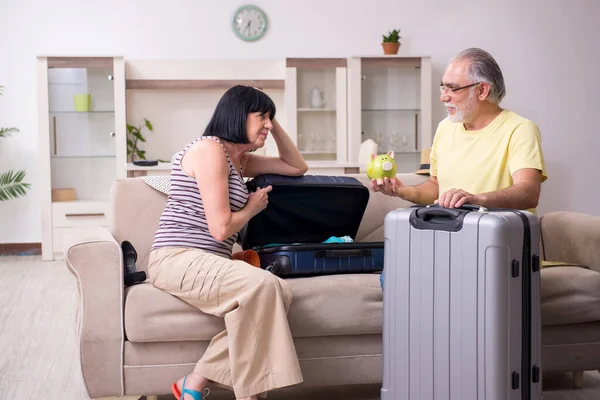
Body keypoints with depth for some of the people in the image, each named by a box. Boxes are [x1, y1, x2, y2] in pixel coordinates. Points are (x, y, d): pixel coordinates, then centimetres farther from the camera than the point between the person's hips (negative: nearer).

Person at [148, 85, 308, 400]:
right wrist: (252, 208, 3)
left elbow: (298, 167, 27)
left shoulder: (240, 159, 18)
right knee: (262, 285, -32)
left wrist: (275, 124, 19)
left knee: (281, 293, -19)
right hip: (178, 260, -9)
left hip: (206, 262, 9)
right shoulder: (210, 149, -10)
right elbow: (220, 229, -16)